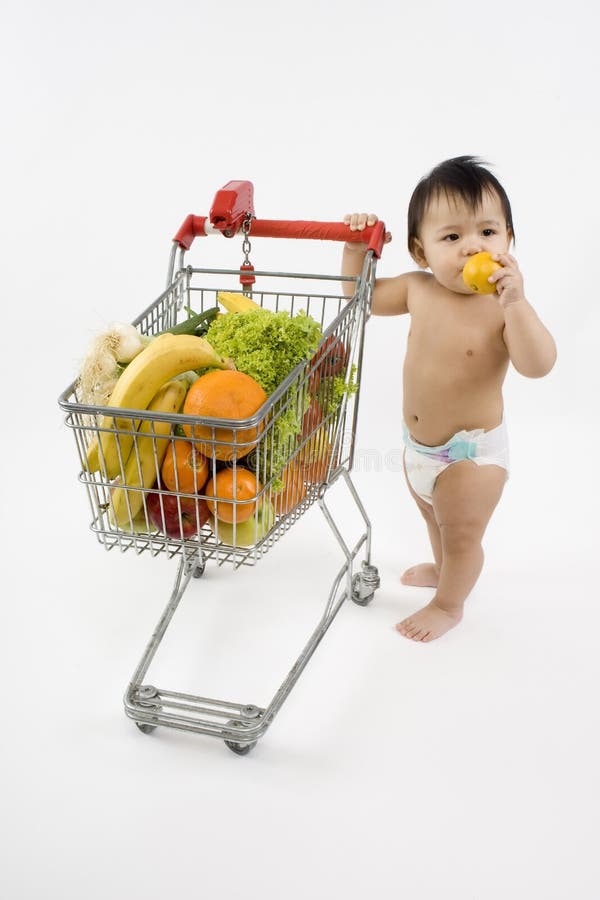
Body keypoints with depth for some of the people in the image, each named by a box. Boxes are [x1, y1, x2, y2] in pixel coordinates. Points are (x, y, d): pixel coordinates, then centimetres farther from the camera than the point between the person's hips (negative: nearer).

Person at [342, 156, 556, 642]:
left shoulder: (504, 306, -25)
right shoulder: (418, 289, -10)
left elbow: (538, 365, -39)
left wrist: (516, 302, -49)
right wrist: (357, 247, -9)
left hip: (473, 451, -6)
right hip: (418, 444, 7)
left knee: (462, 534, 14)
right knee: (434, 517, 31)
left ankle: (449, 605, 41)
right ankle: (443, 567, 60)